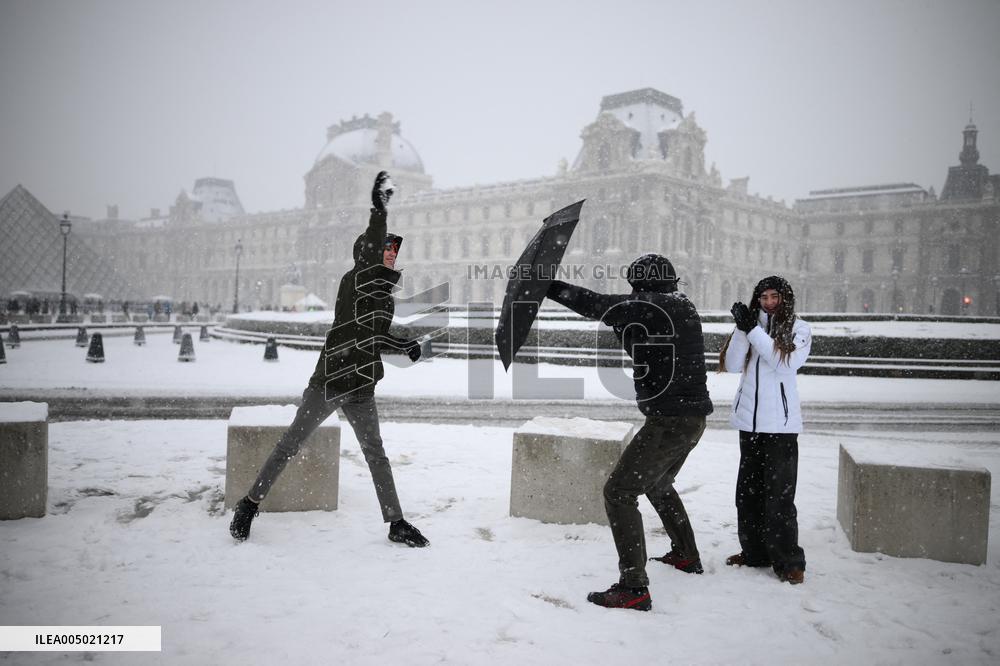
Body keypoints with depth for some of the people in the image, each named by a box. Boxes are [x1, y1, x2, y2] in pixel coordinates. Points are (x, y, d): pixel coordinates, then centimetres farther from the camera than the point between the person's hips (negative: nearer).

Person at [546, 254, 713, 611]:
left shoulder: (643, 306, -15)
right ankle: (686, 555, 44)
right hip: (694, 418, 9)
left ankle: (633, 587, -8)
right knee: (658, 485, 29)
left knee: (619, 492, -6)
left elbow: (595, 304, -13)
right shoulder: (684, 306, 9)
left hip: (668, 421, -9)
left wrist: (549, 287, -4)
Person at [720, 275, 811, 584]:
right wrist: (742, 329, -13)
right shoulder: (751, 325, 7)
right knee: (748, 491, 10)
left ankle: (789, 561, 3)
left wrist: (754, 330, -17)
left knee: (779, 494, -7)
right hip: (749, 420, 4)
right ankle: (754, 552, 23)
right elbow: (732, 365, -2)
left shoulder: (799, 329, 1)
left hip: (781, 423, -4)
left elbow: (785, 363, -15)